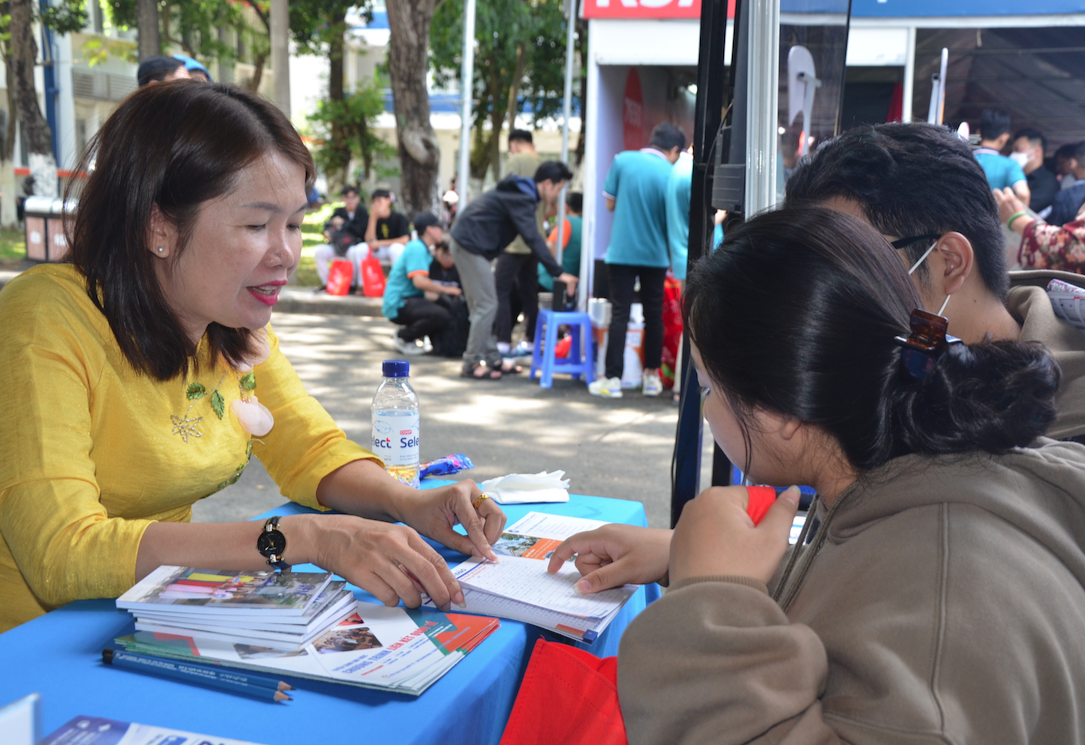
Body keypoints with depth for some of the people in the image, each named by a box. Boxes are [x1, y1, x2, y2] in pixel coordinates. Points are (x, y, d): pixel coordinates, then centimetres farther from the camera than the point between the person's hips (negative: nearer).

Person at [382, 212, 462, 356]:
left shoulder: (421, 249, 18)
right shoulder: (417, 248, -13)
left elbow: (423, 289, 20)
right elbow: (419, 281, -26)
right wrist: (446, 290, -15)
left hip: (409, 300, 11)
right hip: (399, 305, -11)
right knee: (440, 316, -29)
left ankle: (407, 335, 10)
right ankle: (403, 338, -9)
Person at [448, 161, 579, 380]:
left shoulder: (520, 191, 15)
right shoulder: (522, 198, -17)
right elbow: (533, 238, -24)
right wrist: (558, 272, -24)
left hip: (464, 241, 11)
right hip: (470, 245, -11)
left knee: (482, 305, 13)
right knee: (486, 306, -7)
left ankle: (491, 358, 18)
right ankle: (473, 363, -3)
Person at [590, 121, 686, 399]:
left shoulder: (623, 160, -5)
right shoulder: (671, 174, -6)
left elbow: (610, 204, 1)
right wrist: (671, 252, 16)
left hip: (621, 252, 0)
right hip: (655, 254, 0)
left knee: (619, 314, 2)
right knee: (654, 314, 13)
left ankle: (612, 379, 1)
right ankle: (652, 377, 21)